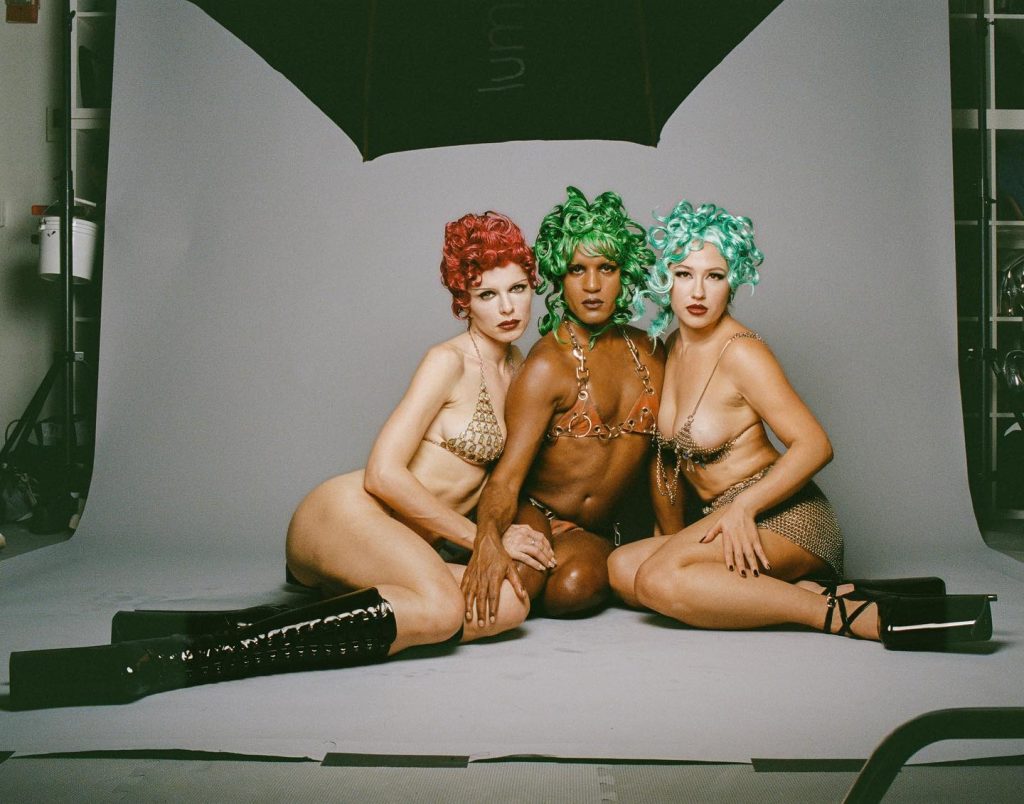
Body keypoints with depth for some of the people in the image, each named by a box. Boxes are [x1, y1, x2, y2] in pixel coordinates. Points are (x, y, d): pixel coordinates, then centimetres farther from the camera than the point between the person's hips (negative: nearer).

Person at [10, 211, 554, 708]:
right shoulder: (447, 362, -6)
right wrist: (478, 536, -10)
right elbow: (382, 473, -14)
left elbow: (493, 469, 28)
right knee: (437, 608, -37)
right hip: (345, 514, -8)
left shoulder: (516, 366, 18)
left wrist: (501, 530, 9)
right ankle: (179, 658, -38)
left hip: (406, 543, 8)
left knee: (510, 603, -22)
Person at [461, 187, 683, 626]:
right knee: (521, 577, -36)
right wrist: (488, 542, -44)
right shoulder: (548, 366, -13)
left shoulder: (649, 355, 6)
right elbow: (507, 476, -25)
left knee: (575, 588, -30)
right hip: (531, 515, -4)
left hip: (593, 532, 4)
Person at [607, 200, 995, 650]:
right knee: (621, 568, -15)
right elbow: (672, 450, 20)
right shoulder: (676, 346, 12)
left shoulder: (741, 353, -13)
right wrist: (669, 532, 14)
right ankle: (810, 591, -16)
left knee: (657, 579, -30)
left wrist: (743, 505, -25)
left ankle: (850, 615, -27)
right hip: (727, 519, 9)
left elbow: (815, 445, -17)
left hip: (782, 515, -9)